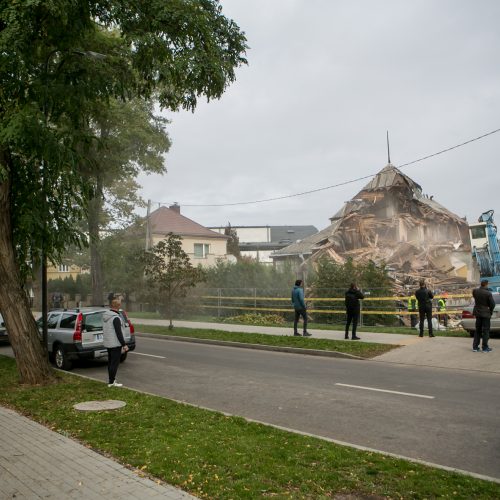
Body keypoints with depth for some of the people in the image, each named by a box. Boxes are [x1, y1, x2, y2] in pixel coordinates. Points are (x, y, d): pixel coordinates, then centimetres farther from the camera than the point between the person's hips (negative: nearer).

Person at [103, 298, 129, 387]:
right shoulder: (116, 318, -21)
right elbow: (119, 333, -22)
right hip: (115, 344, -9)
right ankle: (111, 382, -1)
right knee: (115, 362, -3)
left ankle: (112, 379, 25)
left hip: (107, 343, 9)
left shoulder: (105, 316, 7)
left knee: (110, 362, 16)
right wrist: (124, 345, -17)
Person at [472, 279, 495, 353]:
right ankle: (485, 348, 7)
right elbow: (492, 304, -13)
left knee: (478, 330, 14)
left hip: (477, 312, 5)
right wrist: (490, 311, 3)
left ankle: (475, 347, 14)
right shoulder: (488, 293, -17)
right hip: (485, 313, -5)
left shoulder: (475, 291, -4)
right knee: (485, 330, 4)